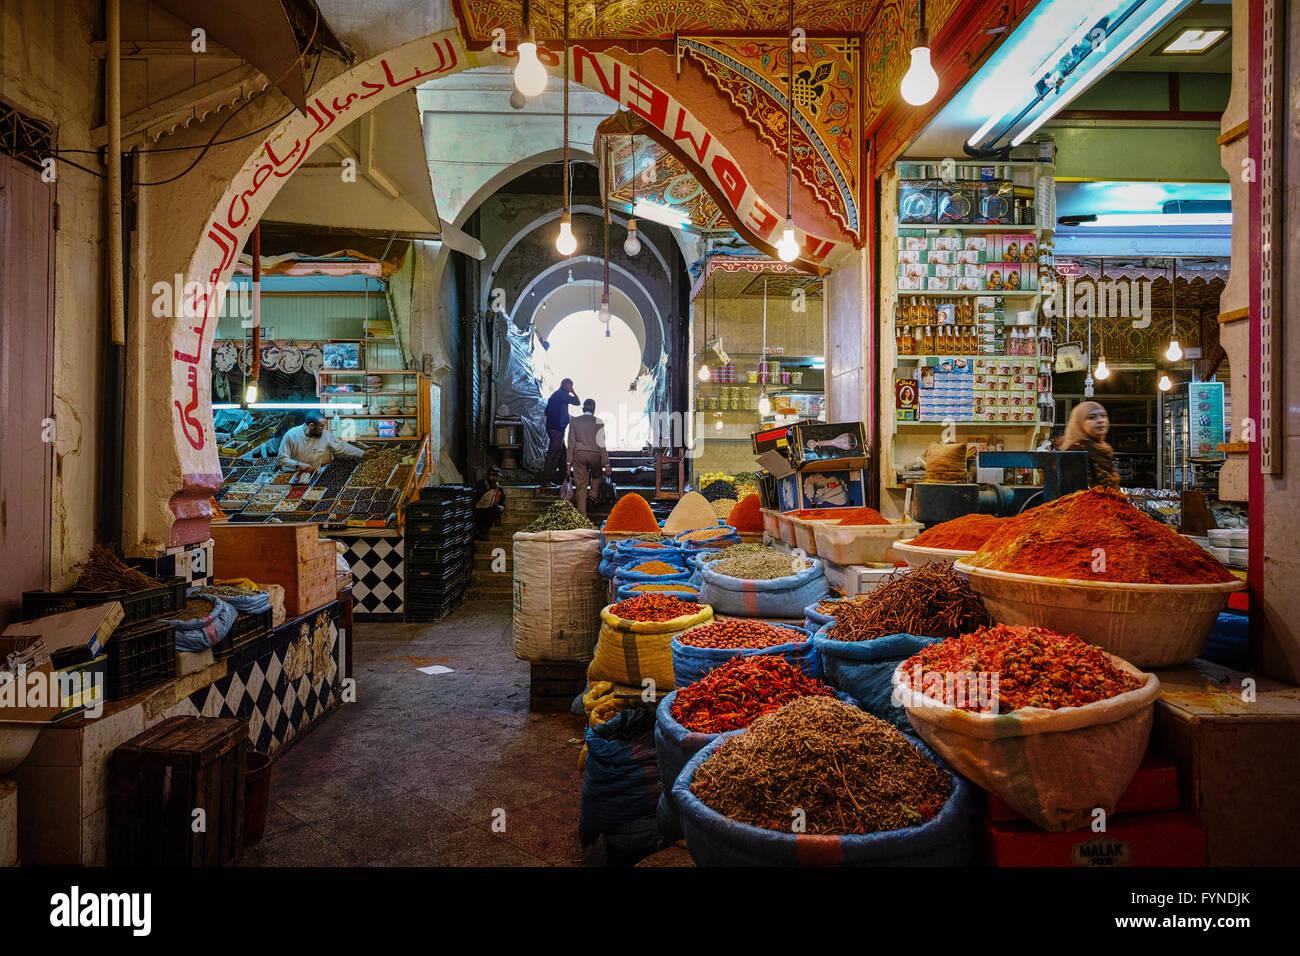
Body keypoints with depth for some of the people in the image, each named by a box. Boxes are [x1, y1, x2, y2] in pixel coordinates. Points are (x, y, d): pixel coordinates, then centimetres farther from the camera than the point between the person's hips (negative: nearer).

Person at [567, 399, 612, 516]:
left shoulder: (574, 422, 4)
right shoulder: (598, 422, -2)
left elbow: (571, 443, 3)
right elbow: (601, 445, -5)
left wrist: (569, 461, 8)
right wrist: (607, 464, -2)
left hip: (578, 454, 2)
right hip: (594, 454, -1)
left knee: (580, 485, 4)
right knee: (597, 476, 25)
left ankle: (582, 514, 4)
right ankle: (594, 495, 1)